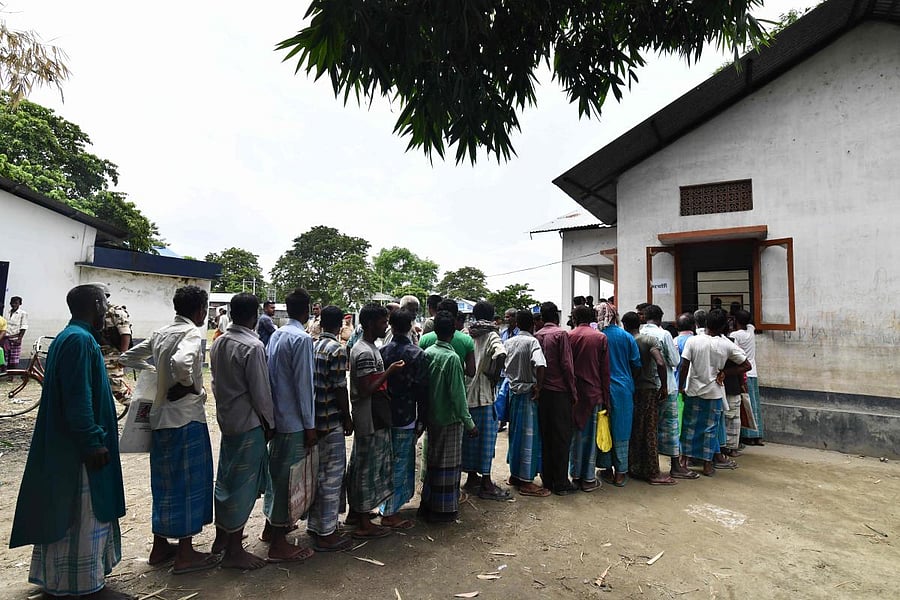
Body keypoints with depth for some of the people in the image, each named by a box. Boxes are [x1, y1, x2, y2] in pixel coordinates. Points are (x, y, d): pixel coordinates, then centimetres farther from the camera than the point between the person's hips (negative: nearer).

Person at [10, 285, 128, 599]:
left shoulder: (66, 337, 12)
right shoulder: (80, 340, -21)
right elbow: (78, 399, -24)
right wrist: (93, 442, -20)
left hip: (63, 444, 10)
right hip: (79, 446, -10)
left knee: (62, 511, 19)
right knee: (84, 514, 2)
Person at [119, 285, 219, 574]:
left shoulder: (160, 334, 8)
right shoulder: (191, 333, -16)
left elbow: (127, 358, 17)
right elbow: (181, 362, -35)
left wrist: (157, 371, 13)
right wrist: (190, 385, -18)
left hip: (160, 418, 8)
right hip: (187, 419, -8)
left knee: (164, 482, 18)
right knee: (188, 482, 3)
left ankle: (160, 547, 31)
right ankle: (185, 554, 14)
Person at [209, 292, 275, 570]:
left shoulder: (218, 343, 4)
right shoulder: (253, 346, -21)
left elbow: (216, 382, 11)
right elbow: (261, 391, -18)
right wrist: (270, 423, -5)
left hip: (226, 419, 8)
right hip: (248, 423, -8)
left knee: (226, 479, 19)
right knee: (243, 485, 3)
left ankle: (221, 537, 35)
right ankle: (234, 551, 14)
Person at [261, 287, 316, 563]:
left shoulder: (276, 335, 7)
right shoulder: (302, 338, -18)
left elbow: (272, 373, 11)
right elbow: (303, 384, -19)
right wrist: (310, 425, -13)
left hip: (277, 415, 9)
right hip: (293, 419, -9)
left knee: (276, 470, 20)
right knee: (288, 477, 1)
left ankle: (272, 526, 36)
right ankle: (278, 544, 11)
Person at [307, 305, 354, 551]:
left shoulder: (312, 346, 6)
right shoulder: (337, 349, -16)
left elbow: (310, 383, 10)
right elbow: (340, 389, -16)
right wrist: (347, 418, -5)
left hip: (313, 420, 8)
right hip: (331, 421, -8)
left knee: (317, 473, 18)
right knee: (332, 476, 3)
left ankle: (314, 524, 31)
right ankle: (326, 533, 12)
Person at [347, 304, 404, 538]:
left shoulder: (368, 347, 10)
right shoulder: (365, 352, -21)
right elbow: (366, 390, -24)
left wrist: (387, 373, 7)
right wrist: (389, 371, -21)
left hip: (371, 418, 10)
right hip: (371, 420, -10)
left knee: (359, 464, 19)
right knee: (369, 468, 0)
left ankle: (355, 512, 33)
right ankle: (364, 524, 13)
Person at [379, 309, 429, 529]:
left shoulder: (381, 352, -2)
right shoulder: (417, 354, -13)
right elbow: (422, 390, -13)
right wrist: (421, 420, -3)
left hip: (384, 415, 5)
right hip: (405, 418, -5)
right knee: (400, 464, 5)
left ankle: (388, 504, 34)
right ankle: (389, 513, 13)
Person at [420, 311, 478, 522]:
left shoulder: (427, 353, 0)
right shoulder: (452, 357, -19)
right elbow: (457, 394, -20)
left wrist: (425, 413, 17)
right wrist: (469, 423, -13)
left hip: (432, 416, 7)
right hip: (449, 418, -7)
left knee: (432, 460, 19)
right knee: (448, 464, 7)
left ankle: (427, 504, 31)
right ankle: (444, 510, 18)